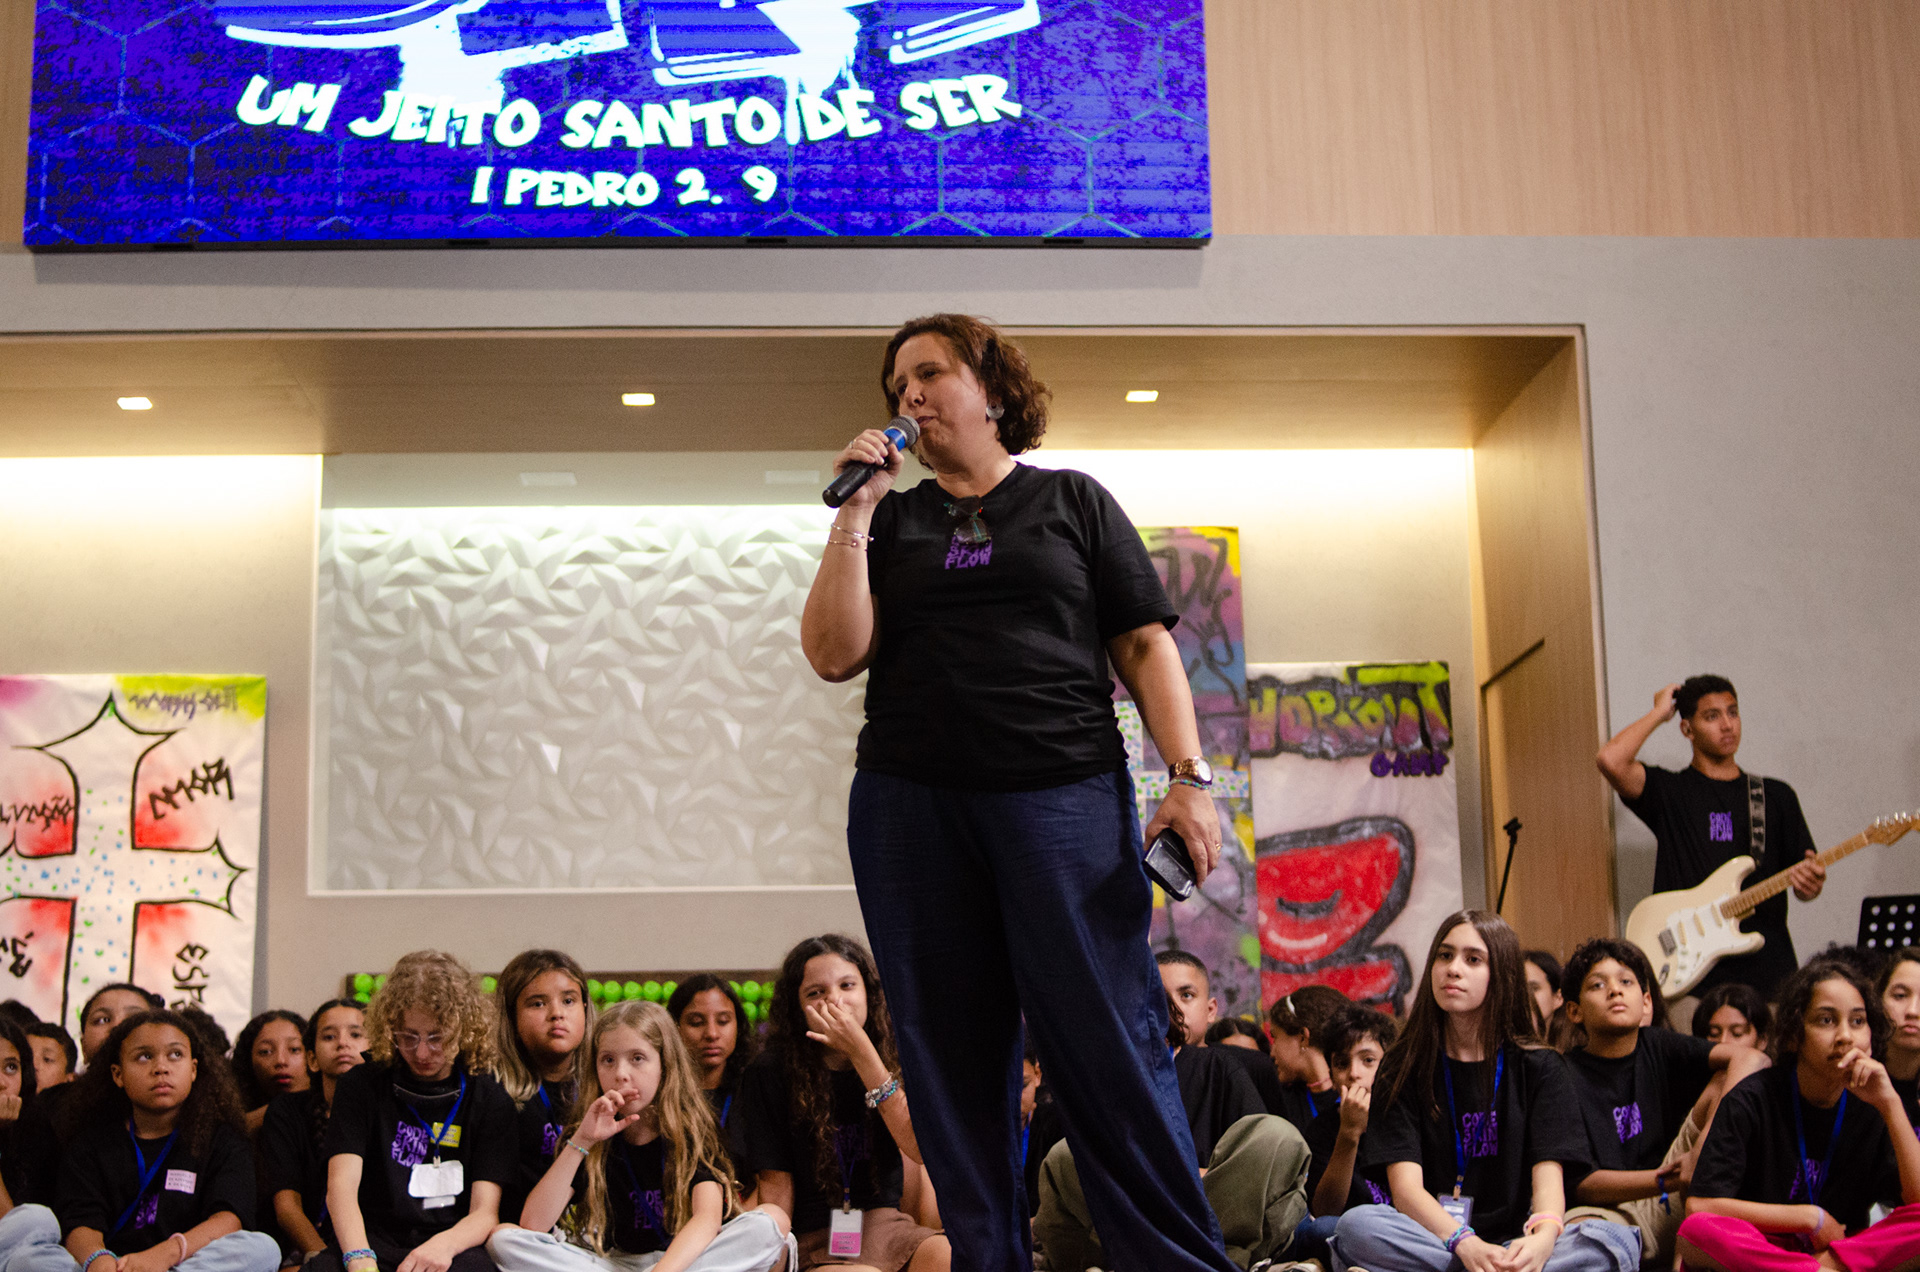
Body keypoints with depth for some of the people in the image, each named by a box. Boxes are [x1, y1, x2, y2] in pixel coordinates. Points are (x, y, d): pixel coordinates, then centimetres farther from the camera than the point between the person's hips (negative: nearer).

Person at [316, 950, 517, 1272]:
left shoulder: (490, 1100, 10)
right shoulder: (361, 1086, 9)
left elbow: (485, 1212, 1)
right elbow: (341, 1185, -6)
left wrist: (443, 1245, -24)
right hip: (370, 1243, 1)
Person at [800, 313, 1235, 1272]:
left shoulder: (1074, 502, 12)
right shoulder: (890, 522, 16)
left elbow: (1145, 646, 7)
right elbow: (834, 655, 4)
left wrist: (1188, 776, -5)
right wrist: (853, 514, 1)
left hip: (1064, 795, -3)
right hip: (911, 807, 3)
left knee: (1109, 1042, -7)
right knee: (953, 1056, 5)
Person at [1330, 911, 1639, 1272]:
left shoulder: (1540, 1068, 9)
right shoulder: (1403, 1068, 7)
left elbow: (1549, 1176, -4)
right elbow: (1405, 1185, -6)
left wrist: (1543, 1237, -29)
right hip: (1432, 1238, -1)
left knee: (1617, 1241, -28)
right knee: (1356, 1226, -33)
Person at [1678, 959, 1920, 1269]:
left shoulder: (1871, 1106, 2)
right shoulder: (1752, 1100, -6)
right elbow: (1698, 1207, -14)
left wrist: (1891, 1105, -18)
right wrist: (1811, 1217, -12)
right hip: (1761, 1250, -2)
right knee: (1697, 1231, -34)